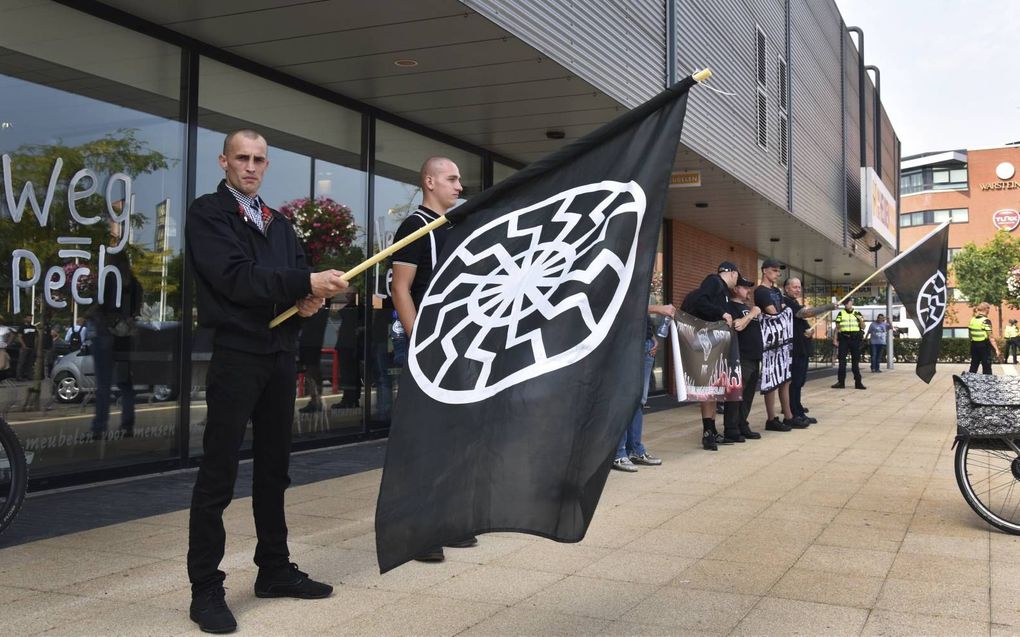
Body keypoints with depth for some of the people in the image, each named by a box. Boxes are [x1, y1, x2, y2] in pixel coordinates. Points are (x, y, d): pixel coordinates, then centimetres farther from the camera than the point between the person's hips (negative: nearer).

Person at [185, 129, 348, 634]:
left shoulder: (277, 222, 18)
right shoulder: (207, 213, -3)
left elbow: (299, 275, 13)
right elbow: (235, 278, -16)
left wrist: (310, 297, -10)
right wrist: (306, 283, -19)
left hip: (281, 354, 7)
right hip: (236, 352, -7)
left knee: (274, 467, 13)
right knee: (218, 474, -3)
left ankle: (274, 570, 25)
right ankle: (206, 589, 3)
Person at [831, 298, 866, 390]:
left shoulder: (857, 314, 10)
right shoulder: (840, 314, 7)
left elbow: (863, 327, 9)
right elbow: (836, 328, 6)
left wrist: (861, 320, -10)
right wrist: (835, 340, -2)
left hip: (855, 339, 1)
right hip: (844, 339, -1)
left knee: (855, 361, 4)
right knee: (842, 361, -3)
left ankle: (858, 382, 7)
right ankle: (841, 382, 1)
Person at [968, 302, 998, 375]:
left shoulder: (972, 320, 5)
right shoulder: (986, 321, -14)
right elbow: (990, 337, -17)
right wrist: (996, 349, -16)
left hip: (974, 345, 6)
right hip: (984, 345, -6)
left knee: (973, 366, 14)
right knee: (987, 367, 1)